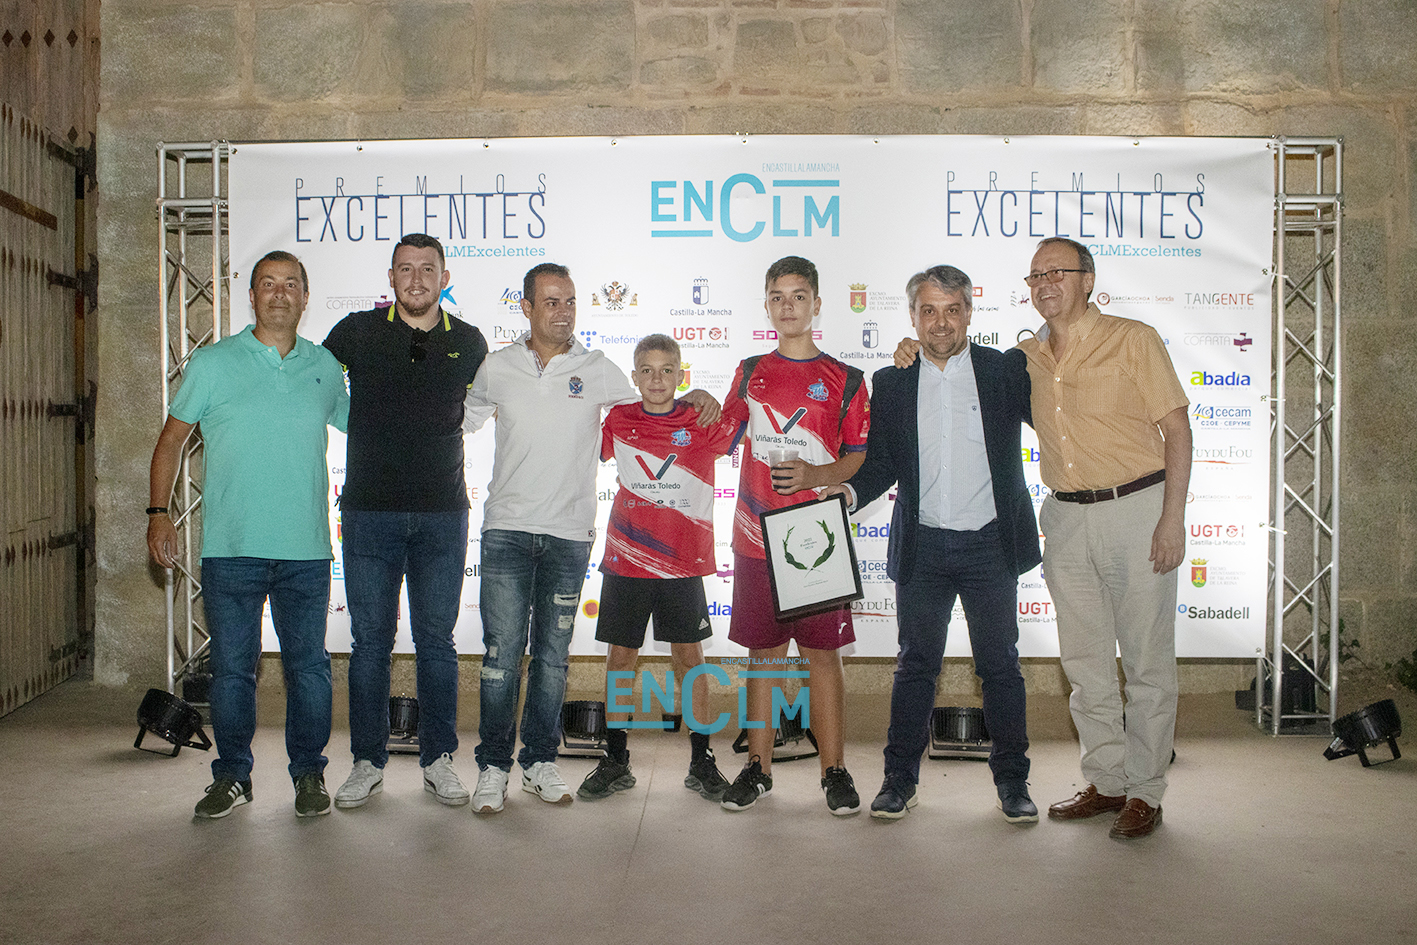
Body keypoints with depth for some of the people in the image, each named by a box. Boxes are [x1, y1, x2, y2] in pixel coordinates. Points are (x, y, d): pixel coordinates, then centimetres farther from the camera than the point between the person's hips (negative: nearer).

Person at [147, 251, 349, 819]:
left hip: (305, 549, 1)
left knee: (308, 665, 6)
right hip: (230, 548, -1)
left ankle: (309, 772, 20)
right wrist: (159, 512, -1)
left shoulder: (325, 366, 9)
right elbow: (172, 440, 7)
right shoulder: (212, 363, 4)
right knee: (231, 666, 6)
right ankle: (232, 774, 21)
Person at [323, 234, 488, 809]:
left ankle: (438, 760, 18)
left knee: (437, 641, 6)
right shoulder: (356, 333, 2)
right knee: (370, 640, 4)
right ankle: (368, 762, 17)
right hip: (370, 511, -1)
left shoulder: (469, 342, 6)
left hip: (443, 513, 1)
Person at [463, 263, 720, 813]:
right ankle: (493, 766, 11)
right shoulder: (497, 368, 7)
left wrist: (692, 400, 0)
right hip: (507, 527, 0)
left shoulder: (598, 370, 6)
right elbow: (458, 422, 22)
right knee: (502, 652, -3)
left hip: (569, 534, 1)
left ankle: (540, 761, 21)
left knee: (552, 654, 8)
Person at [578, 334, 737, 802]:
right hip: (625, 559, 1)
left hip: (683, 560, -1)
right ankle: (615, 761, 19)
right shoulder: (617, 421, 4)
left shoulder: (702, 422, 1)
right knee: (620, 655, 6)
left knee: (688, 657, 5)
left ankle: (701, 762, 16)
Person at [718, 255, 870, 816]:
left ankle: (834, 769, 11)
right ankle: (758, 766, 17)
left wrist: (816, 474, -13)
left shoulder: (844, 381, 5)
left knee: (823, 654, 1)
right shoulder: (750, 373, 12)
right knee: (763, 653, 8)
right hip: (756, 538, 2)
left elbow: (862, 458, 2)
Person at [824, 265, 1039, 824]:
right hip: (922, 548, 1)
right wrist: (846, 492, -14)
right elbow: (880, 464, 5)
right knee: (915, 665, 10)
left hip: (991, 545, -1)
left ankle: (1012, 779, 23)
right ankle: (900, 778, 21)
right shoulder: (890, 384, 5)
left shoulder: (1006, 370, 2)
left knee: (1000, 666, 8)